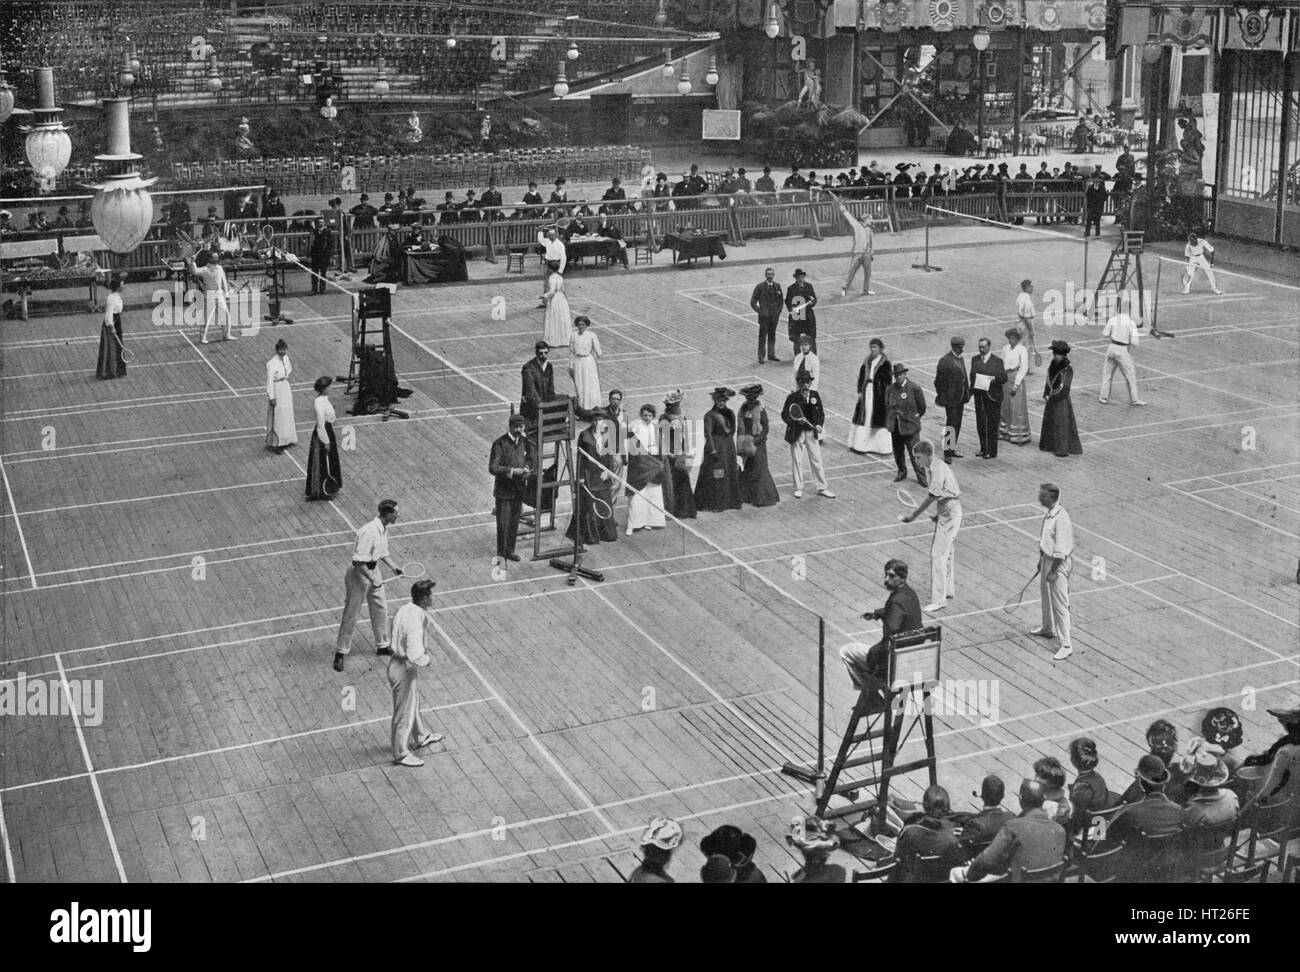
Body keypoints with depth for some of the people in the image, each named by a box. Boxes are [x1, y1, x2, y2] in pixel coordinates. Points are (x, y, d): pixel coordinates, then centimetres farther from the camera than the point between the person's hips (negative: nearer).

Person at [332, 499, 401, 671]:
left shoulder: (383, 529, 0)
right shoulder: (369, 532, -30)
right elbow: (359, 562, -29)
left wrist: (392, 566, 7)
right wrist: (372, 579, -27)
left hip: (373, 570, 9)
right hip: (359, 574, -9)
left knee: (380, 609, 18)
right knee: (351, 615, 2)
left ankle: (382, 645, 35)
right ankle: (340, 652, 16)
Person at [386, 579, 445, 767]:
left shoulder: (404, 609, -4)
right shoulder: (415, 622, -32)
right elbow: (415, 657, -35)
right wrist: (426, 660, -15)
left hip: (398, 661, 10)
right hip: (404, 670, -10)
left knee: (413, 704, 29)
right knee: (404, 713, 8)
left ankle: (420, 737, 50)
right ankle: (401, 754, 25)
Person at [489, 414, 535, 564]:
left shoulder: (525, 442, 2)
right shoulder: (500, 444, -14)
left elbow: (533, 462, 12)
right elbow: (492, 468, -18)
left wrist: (527, 470, -10)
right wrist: (511, 471, -28)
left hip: (519, 488, 5)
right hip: (503, 490, -5)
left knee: (514, 522, 13)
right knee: (503, 523, 0)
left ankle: (510, 550, 27)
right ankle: (501, 554, 11)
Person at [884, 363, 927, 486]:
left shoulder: (914, 388, -7)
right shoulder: (890, 389, 4)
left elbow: (922, 407, 2)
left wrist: (912, 417, 6)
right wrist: (889, 423, 8)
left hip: (910, 427, -4)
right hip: (895, 428, 4)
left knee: (914, 453, -5)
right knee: (897, 452, 13)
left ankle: (921, 477, 5)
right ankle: (901, 472, 33)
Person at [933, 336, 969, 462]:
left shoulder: (961, 359, 12)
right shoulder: (945, 361, -14)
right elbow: (939, 381, -12)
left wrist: (967, 394, 13)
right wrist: (942, 397, -12)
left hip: (960, 398, 8)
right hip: (951, 398, -8)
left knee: (957, 425, 13)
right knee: (951, 424, -8)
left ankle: (952, 449, 23)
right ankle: (947, 453, -3)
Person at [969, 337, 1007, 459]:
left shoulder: (997, 361, -4)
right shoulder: (975, 360, 10)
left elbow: (1004, 378, -6)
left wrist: (994, 378, -26)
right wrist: (971, 391, 4)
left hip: (992, 397, -5)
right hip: (979, 396, 5)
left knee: (992, 425, -1)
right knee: (980, 424, 9)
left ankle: (992, 452, 5)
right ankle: (983, 449, 20)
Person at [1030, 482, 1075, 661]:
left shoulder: (1061, 518, -27)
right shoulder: (1048, 513, 2)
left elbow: (1060, 550, -25)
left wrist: (1053, 571, -22)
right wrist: (1041, 560, 20)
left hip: (1059, 562, -10)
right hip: (1047, 558, 10)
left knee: (1060, 604, -5)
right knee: (1045, 596, 26)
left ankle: (1066, 645, 2)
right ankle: (1048, 629, 48)